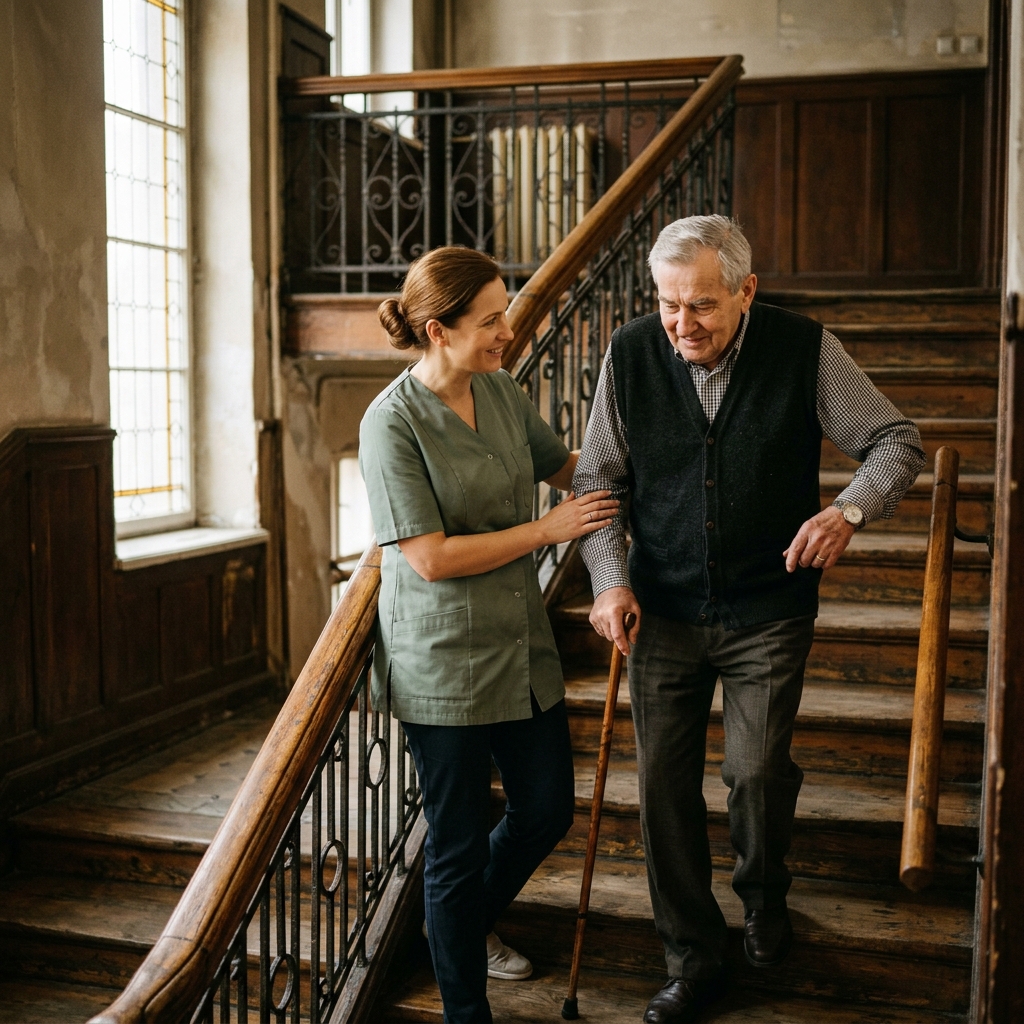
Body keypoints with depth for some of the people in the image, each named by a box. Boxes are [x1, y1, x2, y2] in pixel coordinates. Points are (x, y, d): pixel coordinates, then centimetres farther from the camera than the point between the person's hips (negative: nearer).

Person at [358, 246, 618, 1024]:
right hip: (442, 661, -7)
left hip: (522, 645, 7)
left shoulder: (502, 392, 3)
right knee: (460, 841, 7)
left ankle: (472, 922, 47)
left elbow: (566, 464, 20)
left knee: (548, 810, 18)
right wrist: (548, 529, -15)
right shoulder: (393, 422, -17)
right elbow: (431, 557, -21)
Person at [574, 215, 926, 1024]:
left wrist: (850, 509, -24)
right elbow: (597, 480, 2)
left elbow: (899, 441, -4)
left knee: (758, 770, -2)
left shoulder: (805, 349, -11)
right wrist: (611, 580, -10)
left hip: (769, 610, -1)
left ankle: (765, 895, 35)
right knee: (664, 783, 5)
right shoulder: (630, 355, -6)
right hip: (662, 611, 2)